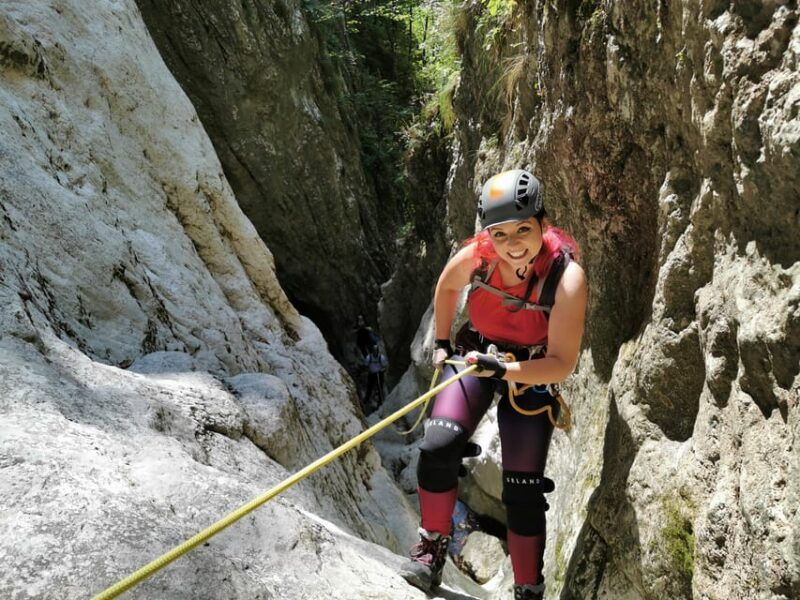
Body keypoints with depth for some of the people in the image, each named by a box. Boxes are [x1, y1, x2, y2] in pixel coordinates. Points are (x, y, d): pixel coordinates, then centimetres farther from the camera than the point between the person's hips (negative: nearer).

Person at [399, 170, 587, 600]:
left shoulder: (567, 277, -30)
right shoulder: (474, 258, -22)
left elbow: (562, 364, -27)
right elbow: (446, 288, 4)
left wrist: (505, 369, -40)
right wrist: (442, 343, 9)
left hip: (532, 375, -2)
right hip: (474, 355, 2)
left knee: (523, 492, 1)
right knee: (438, 447, -19)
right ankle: (431, 547, 5)